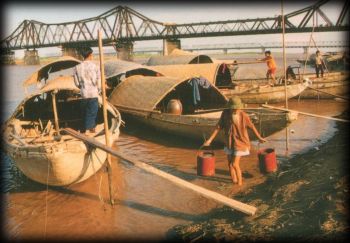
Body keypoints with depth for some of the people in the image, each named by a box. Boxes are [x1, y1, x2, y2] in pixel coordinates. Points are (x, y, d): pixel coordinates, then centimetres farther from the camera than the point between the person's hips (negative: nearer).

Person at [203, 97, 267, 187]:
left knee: (235, 164, -7)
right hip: (229, 142, 4)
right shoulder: (225, 113, -14)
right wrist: (210, 140, -9)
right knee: (230, 163, 14)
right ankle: (233, 180, 35)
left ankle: (239, 182, 13)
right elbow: (218, 127, -7)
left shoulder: (243, 115, -21)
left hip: (240, 142, -4)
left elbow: (252, 126, -6)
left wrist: (260, 138, 7)